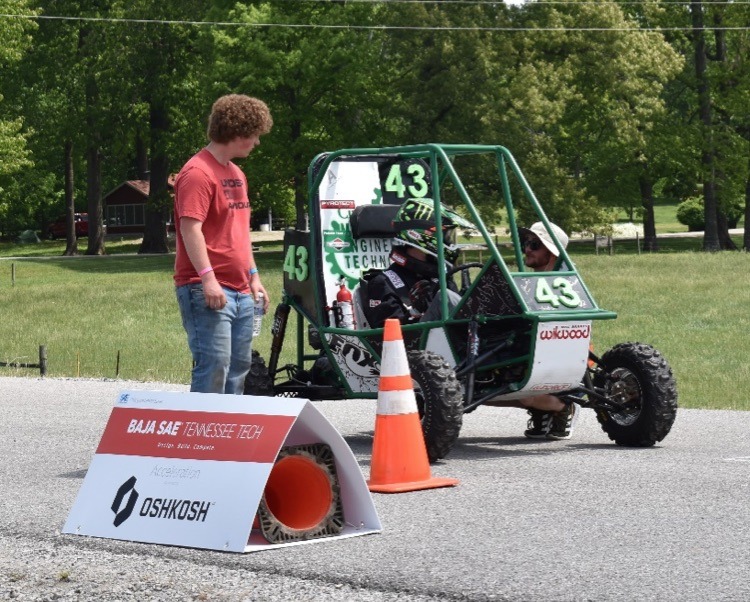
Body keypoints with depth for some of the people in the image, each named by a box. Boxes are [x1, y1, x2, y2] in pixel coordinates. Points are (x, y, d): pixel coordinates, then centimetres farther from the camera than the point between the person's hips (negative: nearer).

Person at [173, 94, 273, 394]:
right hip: (207, 291, -10)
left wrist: (253, 275, 24)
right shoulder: (198, 173, -12)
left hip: (240, 291, 10)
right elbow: (190, 228, -20)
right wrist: (208, 278, -27)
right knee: (214, 367, -14)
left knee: (238, 368, 10)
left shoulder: (236, 174, 20)